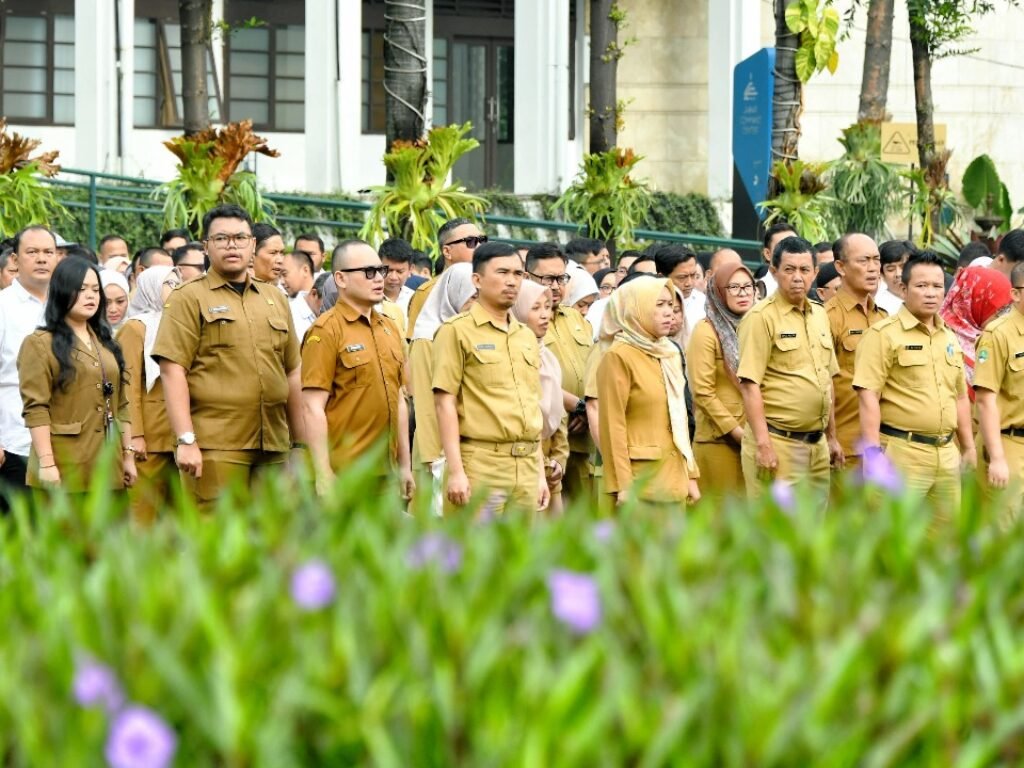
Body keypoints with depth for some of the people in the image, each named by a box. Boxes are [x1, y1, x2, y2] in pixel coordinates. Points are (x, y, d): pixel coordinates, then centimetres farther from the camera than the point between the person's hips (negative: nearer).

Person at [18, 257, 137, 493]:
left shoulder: (107, 343, 20)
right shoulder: (39, 344, -2)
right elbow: (35, 409, -11)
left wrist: (128, 454, 12)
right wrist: (46, 462, -19)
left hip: (107, 463, 6)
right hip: (65, 465, -6)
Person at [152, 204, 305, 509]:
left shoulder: (274, 299, 19)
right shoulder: (189, 299, 2)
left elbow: (292, 372, 22)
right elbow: (172, 370, -7)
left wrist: (300, 441, 18)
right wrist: (186, 440, -15)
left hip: (273, 448, 5)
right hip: (215, 448, -5)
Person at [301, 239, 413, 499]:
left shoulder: (390, 329, 15)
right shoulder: (326, 331, -8)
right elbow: (313, 408, -13)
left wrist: (405, 465, 18)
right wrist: (324, 476, -17)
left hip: (386, 473, 7)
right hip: (343, 474, -7)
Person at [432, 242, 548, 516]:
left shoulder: (527, 337, 18)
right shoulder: (458, 331, -3)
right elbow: (445, 403, -8)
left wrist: (540, 473, 18)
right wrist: (456, 471, -15)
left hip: (527, 467, 6)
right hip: (481, 465, -6)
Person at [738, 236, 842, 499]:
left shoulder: (819, 315, 13)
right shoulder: (762, 317, -10)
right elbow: (749, 385, -15)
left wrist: (831, 437, 20)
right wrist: (762, 444, -20)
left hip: (817, 445, 7)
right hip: (778, 442, -7)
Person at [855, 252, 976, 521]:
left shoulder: (949, 338, 16)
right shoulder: (884, 334, -7)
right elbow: (868, 395, -13)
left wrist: (969, 447, 20)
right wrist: (873, 452, -19)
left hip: (946, 453, 7)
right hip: (903, 452, -7)